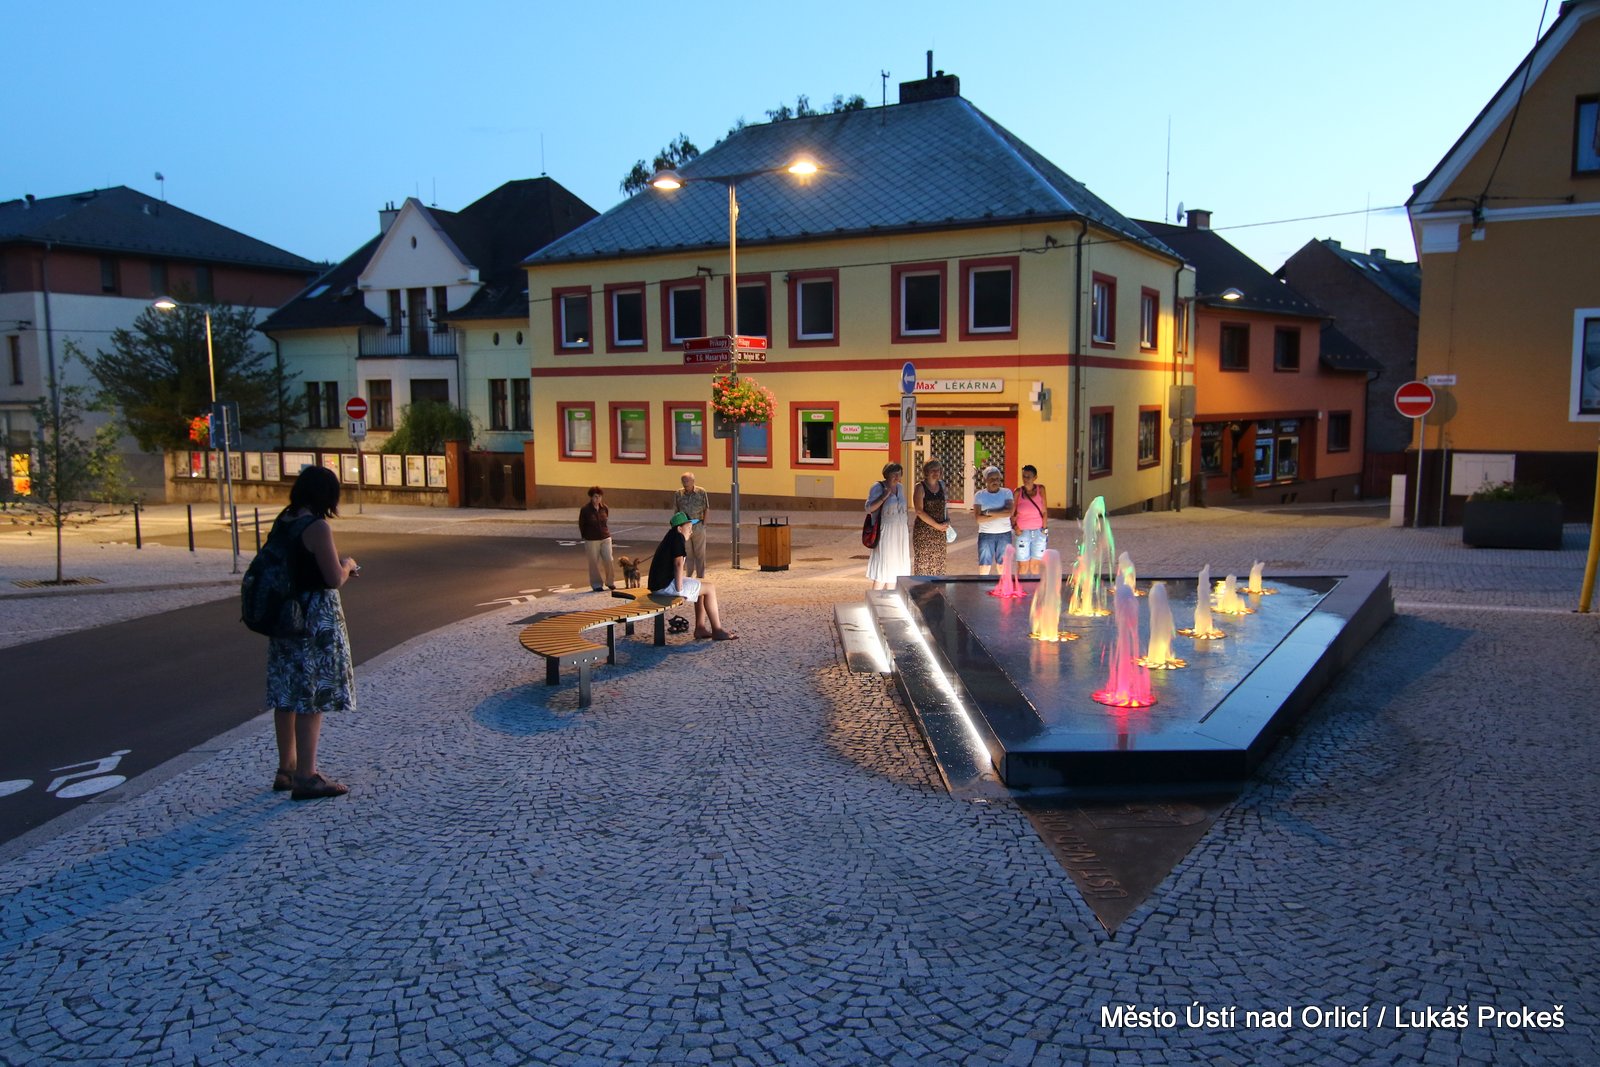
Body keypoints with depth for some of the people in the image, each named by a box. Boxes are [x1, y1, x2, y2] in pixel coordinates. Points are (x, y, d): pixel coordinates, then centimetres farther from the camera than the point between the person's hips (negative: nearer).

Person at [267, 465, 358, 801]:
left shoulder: (282, 522, 7)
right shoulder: (317, 527, -18)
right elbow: (335, 579, -17)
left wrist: (338, 567, 17)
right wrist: (347, 564, 3)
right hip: (316, 618, -8)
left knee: (286, 695, 15)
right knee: (312, 697, -1)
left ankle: (287, 768, 28)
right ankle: (306, 777, 3)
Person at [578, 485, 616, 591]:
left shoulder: (605, 508, 1)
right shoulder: (585, 510, -9)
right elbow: (581, 525, 2)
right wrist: (585, 537, 11)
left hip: (605, 538, 3)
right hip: (591, 540, -3)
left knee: (609, 561, 0)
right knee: (594, 563, 3)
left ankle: (610, 582, 19)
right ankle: (596, 585, 16)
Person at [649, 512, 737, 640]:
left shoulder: (669, 538, 20)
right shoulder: (678, 537, -11)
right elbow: (678, 564, -22)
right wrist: (679, 589, -21)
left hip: (658, 583, 11)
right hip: (666, 585, -11)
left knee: (701, 585, 22)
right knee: (709, 588, -6)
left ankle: (700, 628, 14)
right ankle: (717, 631, -4)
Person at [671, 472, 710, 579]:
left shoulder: (701, 492, -3)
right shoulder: (678, 494, 2)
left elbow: (707, 510, 1)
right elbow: (676, 512, 9)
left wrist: (703, 524, -6)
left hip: (698, 527, -2)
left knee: (700, 554, 3)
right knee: (688, 554, 8)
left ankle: (700, 577, 10)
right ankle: (690, 577, 17)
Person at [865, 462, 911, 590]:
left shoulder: (900, 487, 11)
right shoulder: (878, 487, -9)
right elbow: (868, 509, -14)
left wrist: (906, 531, 18)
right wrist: (883, 497, -23)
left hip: (900, 531, 7)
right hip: (885, 531, -7)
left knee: (895, 567, 8)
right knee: (883, 567, -9)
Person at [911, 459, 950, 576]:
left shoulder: (941, 485, 10)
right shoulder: (920, 487, -7)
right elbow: (919, 511, -15)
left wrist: (947, 520, 4)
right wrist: (937, 525, -15)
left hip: (939, 532, 6)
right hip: (923, 530, -6)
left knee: (938, 563, 8)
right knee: (923, 562, -5)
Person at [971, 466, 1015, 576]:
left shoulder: (1006, 493, 0)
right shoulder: (979, 495, -1)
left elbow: (1010, 512, -16)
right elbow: (978, 518, -12)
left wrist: (988, 512, -17)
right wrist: (1000, 514, -16)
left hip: (1005, 534, 1)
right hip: (986, 535, -1)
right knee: (984, 568, -4)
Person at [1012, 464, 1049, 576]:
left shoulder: (1040, 490, 0)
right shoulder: (1018, 492, -2)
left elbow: (1044, 511, 2)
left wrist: (1044, 529, -2)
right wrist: (1014, 526, -8)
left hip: (1039, 532, 1)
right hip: (1023, 533, -1)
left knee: (1035, 565, 5)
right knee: (1023, 566, -1)